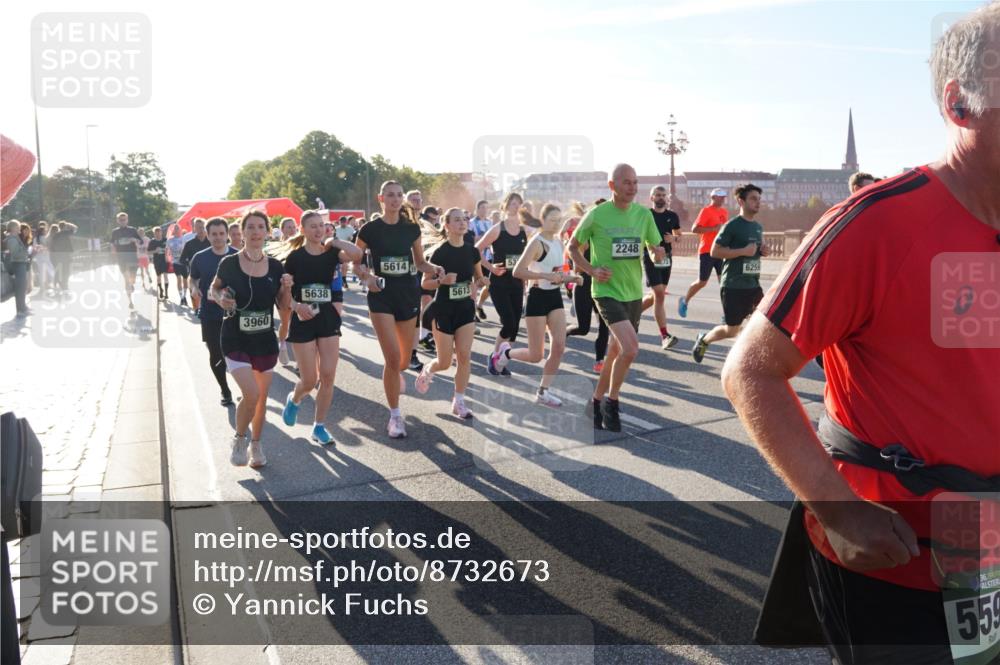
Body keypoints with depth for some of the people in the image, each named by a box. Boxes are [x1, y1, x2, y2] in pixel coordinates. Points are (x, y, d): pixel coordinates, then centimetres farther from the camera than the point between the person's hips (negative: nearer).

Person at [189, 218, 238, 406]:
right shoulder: (200, 258, -1)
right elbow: (192, 279, 12)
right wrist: (194, 288, -10)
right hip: (209, 315, 1)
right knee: (216, 356, 7)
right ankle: (225, 391, 28)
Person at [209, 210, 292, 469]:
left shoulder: (275, 266, -3)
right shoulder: (229, 263, -10)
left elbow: (283, 305, 5)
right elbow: (213, 291, 5)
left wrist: (286, 288, -15)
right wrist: (220, 299, -17)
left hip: (265, 341, 4)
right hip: (235, 340, -3)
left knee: (262, 397, 12)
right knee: (251, 394, -16)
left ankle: (256, 444, 35)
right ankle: (239, 439, 12)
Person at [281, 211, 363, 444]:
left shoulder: (331, 253, 1)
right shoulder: (295, 257, -4)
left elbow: (356, 253, -21)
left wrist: (334, 241, -9)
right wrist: (296, 305, -20)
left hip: (328, 318, 3)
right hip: (303, 320, -2)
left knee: (328, 377, -1)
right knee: (310, 381, -1)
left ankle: (319, 426, 14)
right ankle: (294, 399, 35)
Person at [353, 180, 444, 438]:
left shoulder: (411, 228, 3)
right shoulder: (370, 229, -5)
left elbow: (419, 262, 10)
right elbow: (356, 262, 3)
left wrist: (434, 269, -10)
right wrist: (367, 276, -16)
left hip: (408, 294, 4)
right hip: (381, 296, -3)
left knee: (405, 355, 13)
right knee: (392, 357, -11)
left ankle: (396, 373, 53)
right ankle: (395, 415, 3)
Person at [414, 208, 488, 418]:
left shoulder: (472, 251, 1)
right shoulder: (439, 252, -13)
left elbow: (478, 277, 15)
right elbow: (425, 283, -9)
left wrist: (480, 281, -8)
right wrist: (442, 280, -27)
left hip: (466, 308, 4)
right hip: (443, 310, -4)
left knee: (464, 357, -3)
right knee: (445, 362, 2)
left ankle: (458, 402, 10)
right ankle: (427, 370, 37)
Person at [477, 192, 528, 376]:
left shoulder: (525, 231, 4)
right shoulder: (497, 229, -8)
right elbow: (477, 250, -5)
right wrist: (491, 267, -12)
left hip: (517, 283, 5)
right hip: (499, 283, -5)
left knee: (515, 326, 4)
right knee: (509, 323, -13)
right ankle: (493, 356, 10)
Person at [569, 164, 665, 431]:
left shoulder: (644, 214, 2)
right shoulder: (596, 215, -9)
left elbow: (656, 247, 13)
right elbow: (572, 247, 1)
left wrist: (659, 252, -11)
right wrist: (592, 270, -13)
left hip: (634, 293, 6)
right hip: (607, 292, -5)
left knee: (616, 354, 14)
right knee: (630, 348, -22)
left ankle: (596, 403, 33)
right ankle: (611, 403, -1)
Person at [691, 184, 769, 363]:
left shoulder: (758, 227, 12)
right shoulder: (732, 225, -11)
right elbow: (715, 251, -14)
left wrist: (764, 251, 4)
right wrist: (743, 251, -21)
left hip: (753, 285, 7)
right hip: (733, 286, -7)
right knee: (732, 330, 3)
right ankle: (703, 339, 30)